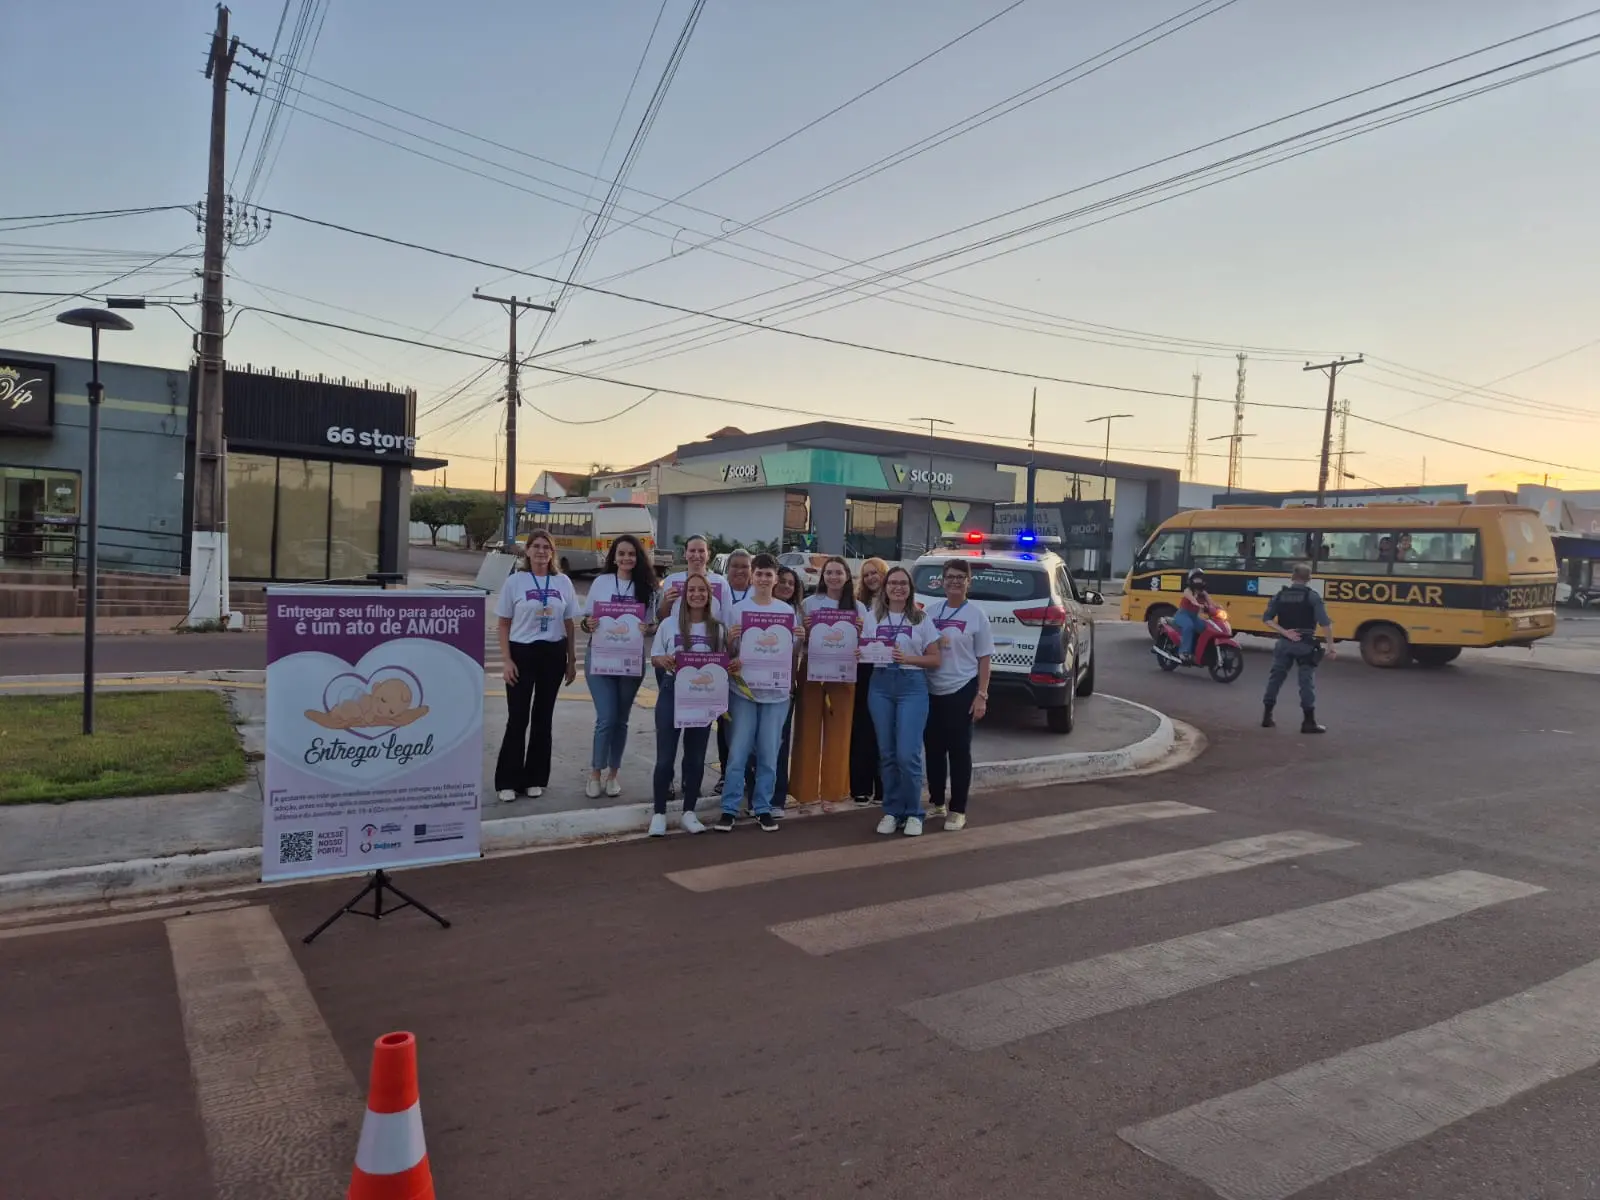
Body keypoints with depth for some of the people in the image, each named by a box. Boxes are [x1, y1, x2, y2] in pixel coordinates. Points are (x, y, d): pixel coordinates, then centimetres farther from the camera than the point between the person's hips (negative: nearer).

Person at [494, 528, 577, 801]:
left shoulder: (563, 582, 5)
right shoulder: (515, 581, -2)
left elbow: (568, 624, 10)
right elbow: (504, 624, 0)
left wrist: (572, 660, 8)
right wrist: (507, 660, -8)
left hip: (553, 654, 3)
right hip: (522, 652, -2)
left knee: (543, 718, 9)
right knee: (517, 718, -2)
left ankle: (535, 778, 20)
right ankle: (507, 781, 8)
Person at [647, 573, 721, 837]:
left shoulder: (718, 628, 4)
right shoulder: (668, 624, 0)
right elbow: (654, 658, 4)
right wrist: (663, 661, -19)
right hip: (672, 693, -2)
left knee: (696, 758, 9)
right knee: (665, 757, -1)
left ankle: (688, 812, 21)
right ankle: (659, 813, 10)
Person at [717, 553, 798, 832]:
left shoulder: (787, 611, 5)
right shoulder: (738, 609, 0)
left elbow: (792, 650, 10)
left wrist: (800, 639, -10)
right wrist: (729, 639, -19)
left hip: (776, 690, 2)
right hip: (743, 688, -1)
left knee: (769, 754, 7)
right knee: (737, 752, -1)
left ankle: (763, 808, 17)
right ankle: (729, 809, 7)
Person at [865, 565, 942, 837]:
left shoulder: (921, 619, 4)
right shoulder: (873, 617, 11)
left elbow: (935, 660, 2)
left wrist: (908, 658, -13)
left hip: (912, 685, -3)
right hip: (881, 685, 3)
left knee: (908, 754, -9)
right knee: (887, 753, 5)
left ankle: (913, 814, 6)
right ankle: (892, 812, 16)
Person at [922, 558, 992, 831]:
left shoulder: (976, 616, -2)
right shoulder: (930, 612, 8)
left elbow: (984, 659, -3)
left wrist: (981, 695, -8)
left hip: (962, 691, -4)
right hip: (931, 691, 4)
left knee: (959, 751, 2)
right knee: (933, 749, 11)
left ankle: (958, 810, 10)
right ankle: (936, 802, 25)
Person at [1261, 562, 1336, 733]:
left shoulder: (1280, 596, 4)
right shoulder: (1313, 597, -7)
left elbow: (1267, 619, -3)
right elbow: (1325, 623, -13)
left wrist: (1285, 632, -9)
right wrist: (1331, 646, -10)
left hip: (1284, 643, 3)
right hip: (1305, 644, -3)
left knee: (1275, 678, 12)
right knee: (1307, 682, 2)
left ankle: (1267, 716, 15)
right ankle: (1309, 722, 3)